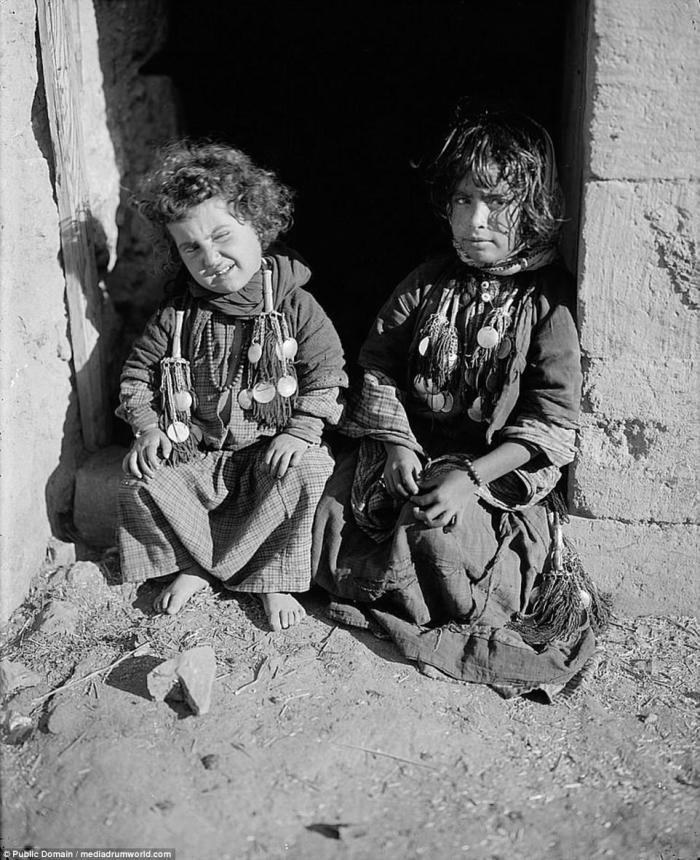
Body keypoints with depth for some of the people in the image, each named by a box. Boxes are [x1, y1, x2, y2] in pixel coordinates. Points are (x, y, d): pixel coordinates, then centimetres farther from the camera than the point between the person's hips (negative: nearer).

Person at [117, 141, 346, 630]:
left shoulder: (294, 306, -7)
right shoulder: (177, 315, 0)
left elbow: (327, 374, -5)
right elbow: (138, 373, 9)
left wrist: (301, 430, -17)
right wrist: (147, 427, -6)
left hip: (272, 448, -2)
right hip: (195, 450, 3)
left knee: (305, 475, -30)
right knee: (141, 484, -18)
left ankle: (272, 579, -10)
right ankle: (194, 563, 3)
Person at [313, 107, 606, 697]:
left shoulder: (546, 303, -9)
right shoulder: (427, 285, 4)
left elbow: (552, 421, -13)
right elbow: (379, 367, 8)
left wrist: (471, 476, -21)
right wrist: (397, 444, -8)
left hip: (499, 465, -4)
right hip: (412, 449, 5)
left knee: (433, 535, -27)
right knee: (329, 506, -12)